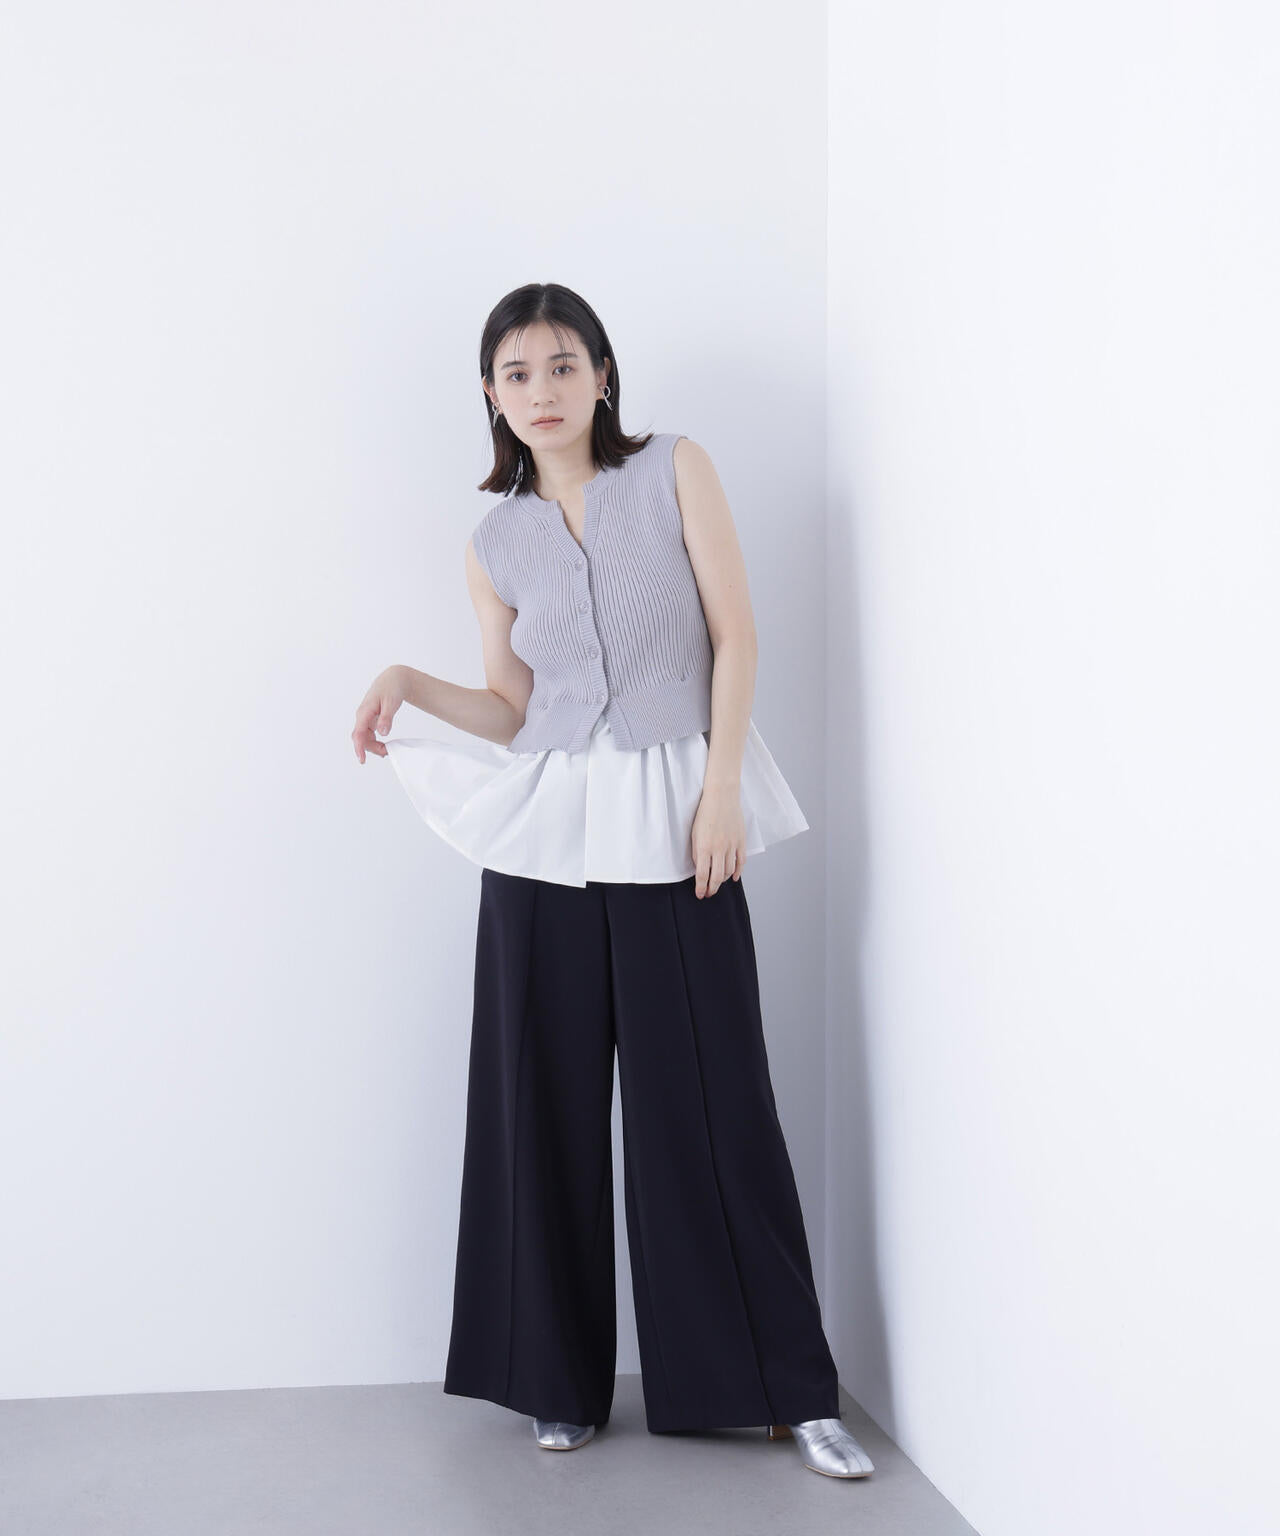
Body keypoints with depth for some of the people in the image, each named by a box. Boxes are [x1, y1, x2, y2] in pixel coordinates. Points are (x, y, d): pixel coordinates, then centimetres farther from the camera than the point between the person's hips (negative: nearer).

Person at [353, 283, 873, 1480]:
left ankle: (787, 1384, 10)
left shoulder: (675, 471, 3)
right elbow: (512, 711, 10)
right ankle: (564, 1382, 18)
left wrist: (721, 786, -9)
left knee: (710, 1100, -1)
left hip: (675, 823, -2)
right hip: (547, 830, 3)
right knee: (547, 1102, 4)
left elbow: (734, 632, -1)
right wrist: (412, 684, -7)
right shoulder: (495, 542, 9)